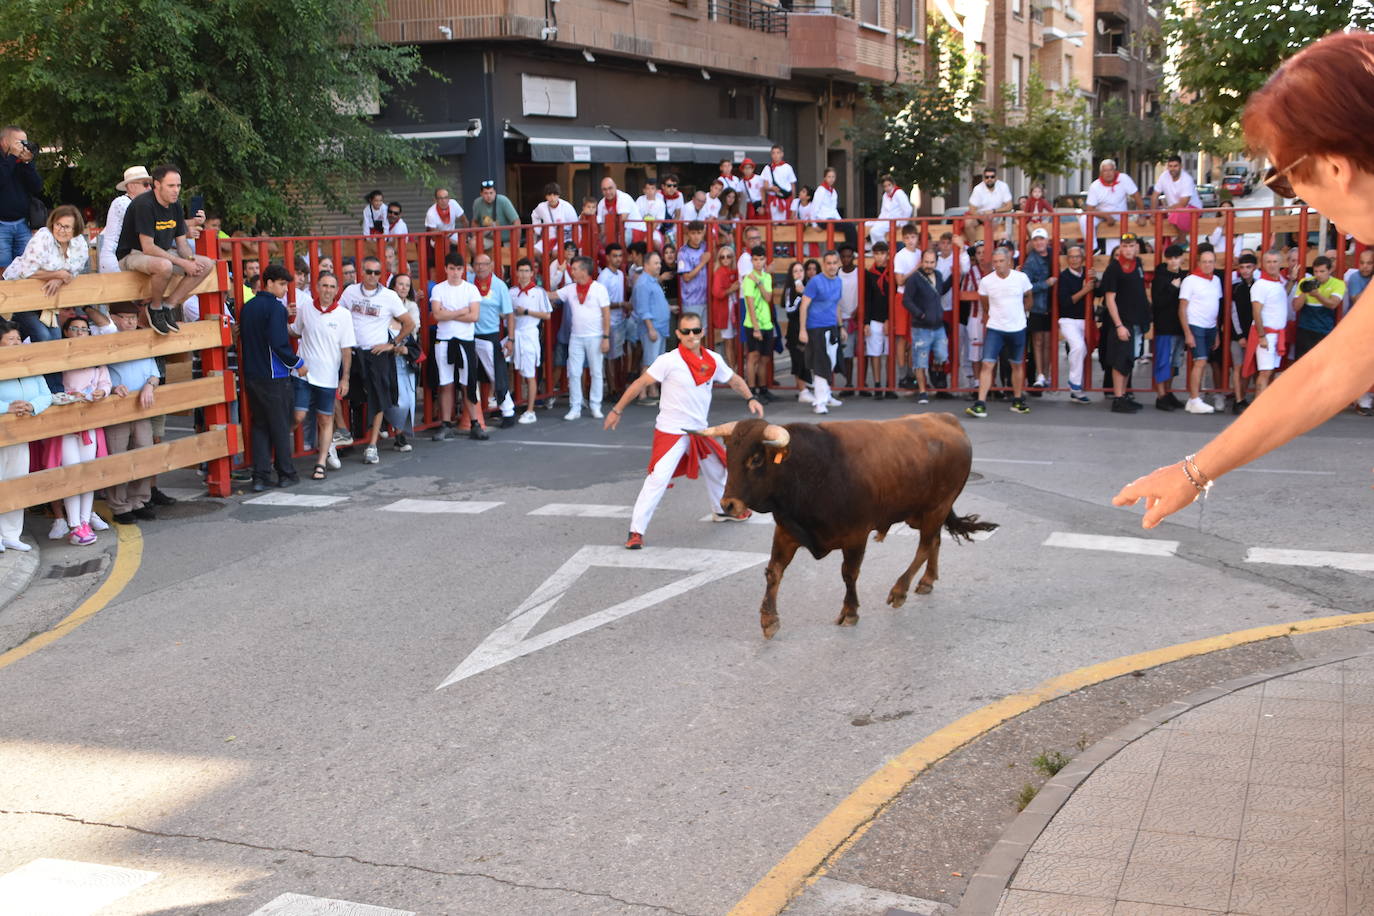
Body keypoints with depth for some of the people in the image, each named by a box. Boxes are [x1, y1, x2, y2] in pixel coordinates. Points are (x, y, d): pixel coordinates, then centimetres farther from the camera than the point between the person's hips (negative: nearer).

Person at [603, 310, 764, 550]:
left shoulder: (713, 360, 1)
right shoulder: (669, 361, -16)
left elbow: (734, 380, 17)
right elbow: (640, 384, -12)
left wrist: (750, 398, 2)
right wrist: (617, 410, -12)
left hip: (699, 431, 7)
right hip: (671, 432, -7)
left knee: (717, 469, 24)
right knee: (658, 479, -17)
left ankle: (722, 510, 50)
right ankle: (636, 531, -14)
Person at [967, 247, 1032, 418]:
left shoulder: (1021, 278, -7)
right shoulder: (986, 281, -8)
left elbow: (1028, 297, 12)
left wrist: (1022, 313, 13)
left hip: (1017, 328, 1)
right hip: (994, 329, -1)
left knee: (1017, 365, 14)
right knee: (987, 364, -12)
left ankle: (1018, 401, 30)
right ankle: (980, 404, -15)